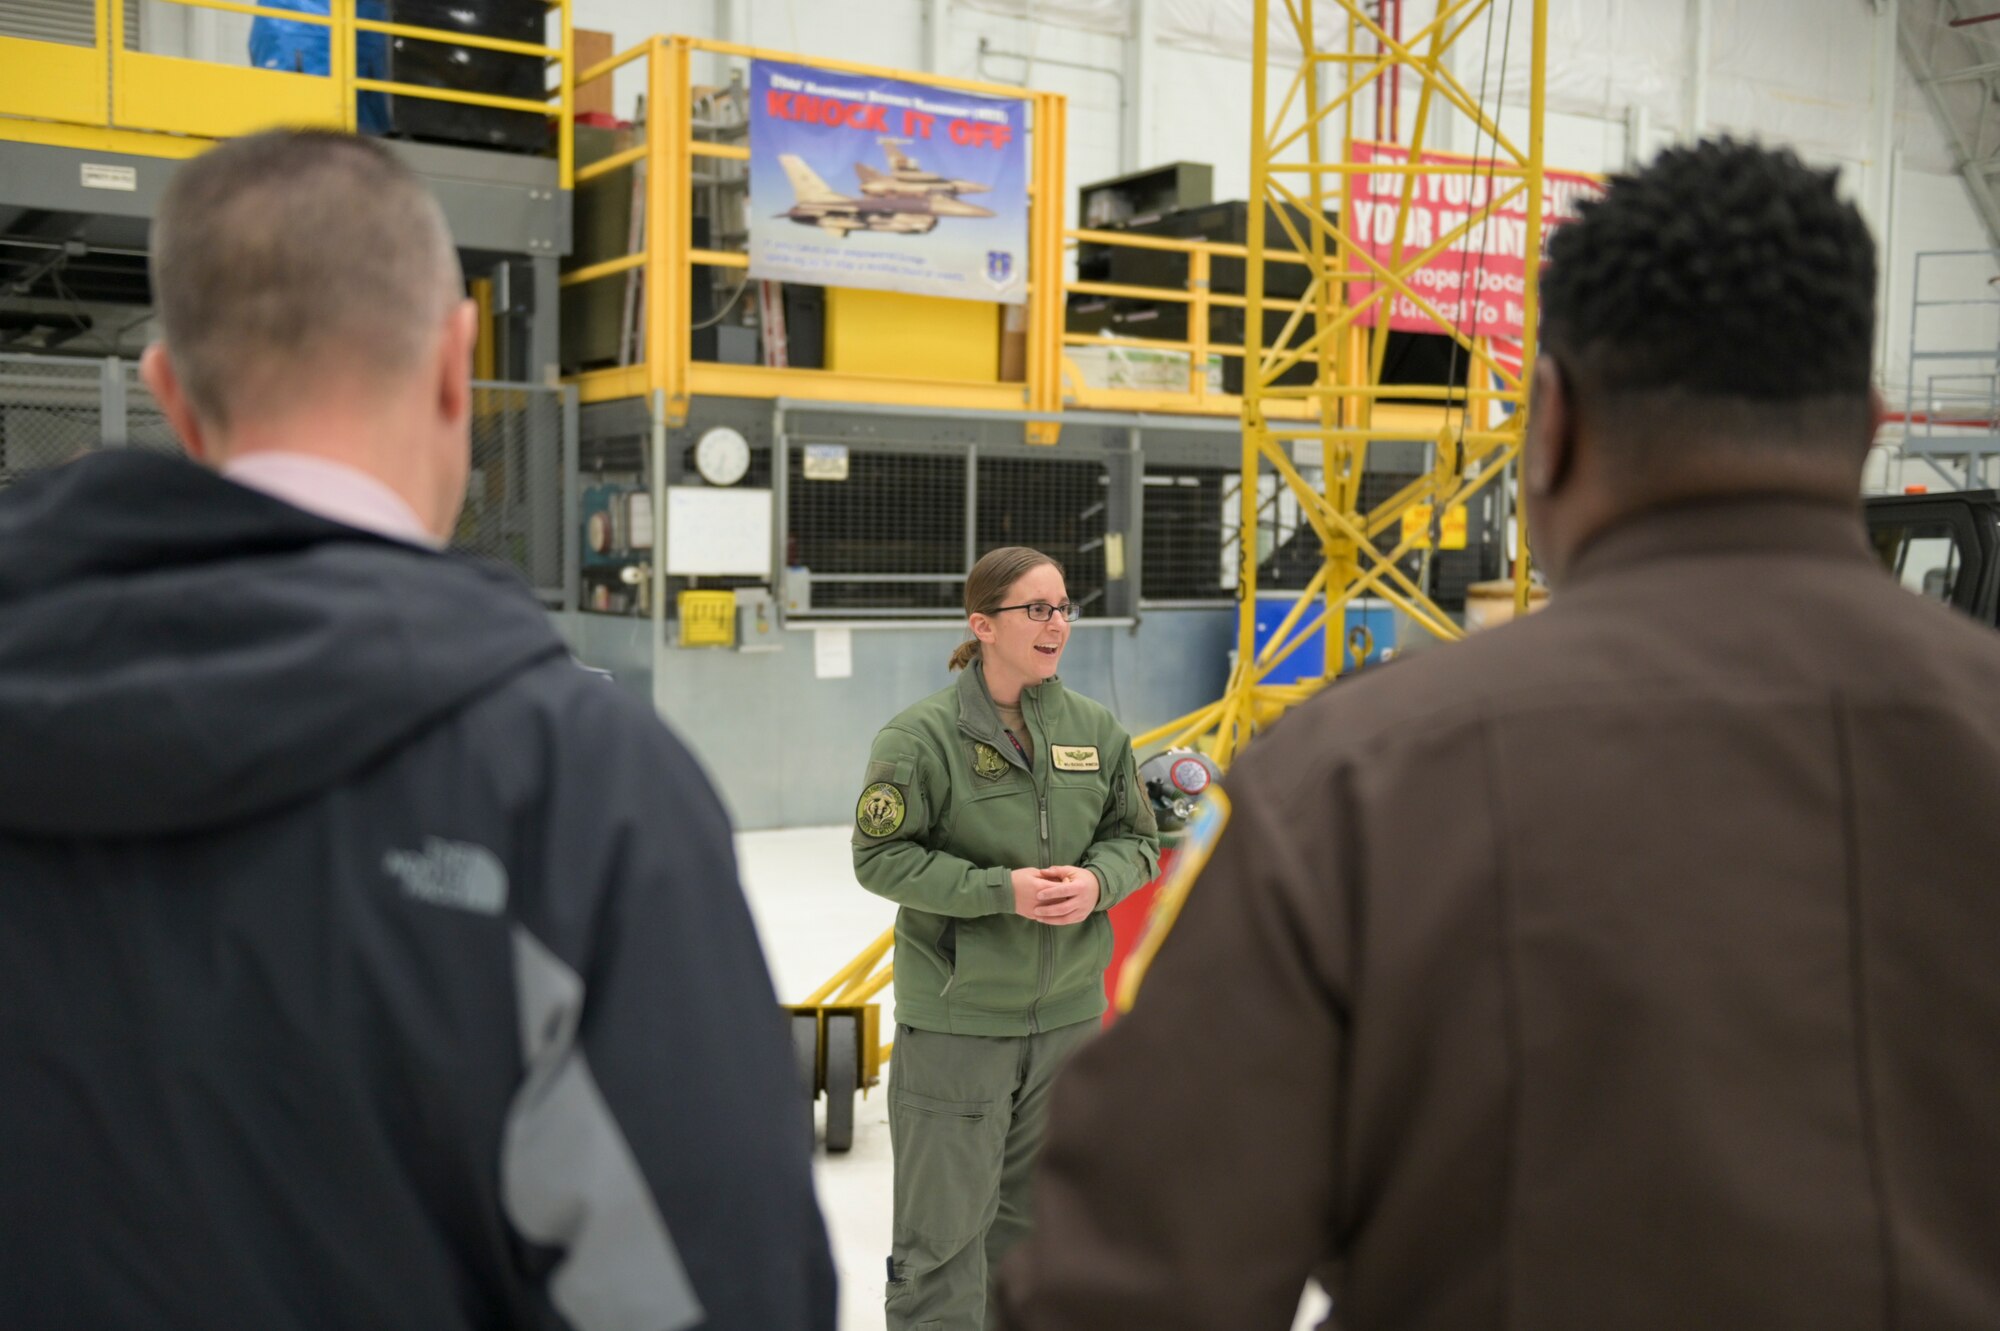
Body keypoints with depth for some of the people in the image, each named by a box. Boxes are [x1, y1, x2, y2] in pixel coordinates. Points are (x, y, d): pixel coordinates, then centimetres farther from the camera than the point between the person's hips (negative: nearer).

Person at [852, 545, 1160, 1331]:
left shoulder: (1095, 729, 3)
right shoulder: (922, 735, -12)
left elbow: (1136, 838, 11)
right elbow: (881, 856, -11)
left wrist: (1097, 881, -11)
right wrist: (1002, 890, -20)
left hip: (1068, 1013, 5)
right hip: (957, 1016, -5)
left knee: (1035, 1212, 19)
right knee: (946, 1220, 3)